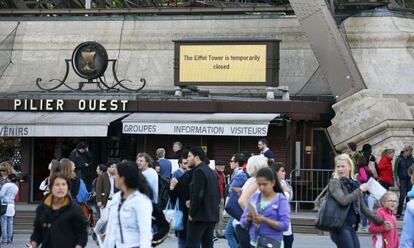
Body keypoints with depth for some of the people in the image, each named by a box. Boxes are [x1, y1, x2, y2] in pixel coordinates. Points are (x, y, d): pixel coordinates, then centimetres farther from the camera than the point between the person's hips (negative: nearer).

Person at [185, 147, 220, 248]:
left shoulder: (198, 171, -12)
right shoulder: (212, 172, 15)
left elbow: (197, 195, -18)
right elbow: (217, 195, 17)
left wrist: (191, 213, -10)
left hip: (199, 216, -9)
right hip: (212, 216, 9)